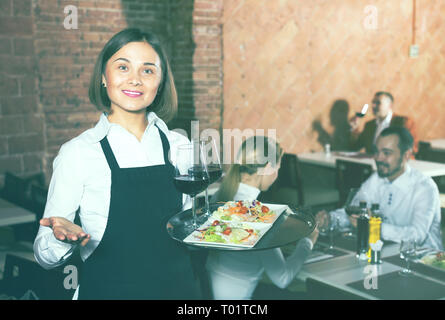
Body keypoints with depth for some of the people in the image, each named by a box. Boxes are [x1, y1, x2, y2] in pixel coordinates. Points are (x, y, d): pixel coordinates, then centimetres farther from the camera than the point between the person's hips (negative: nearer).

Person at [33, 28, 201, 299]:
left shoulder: (179, 146, -2)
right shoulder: (78, 152, -11)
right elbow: (45, 256, -10)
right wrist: (63, 237, -30)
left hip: (178, 287, 4)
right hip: (107, 290, -3)